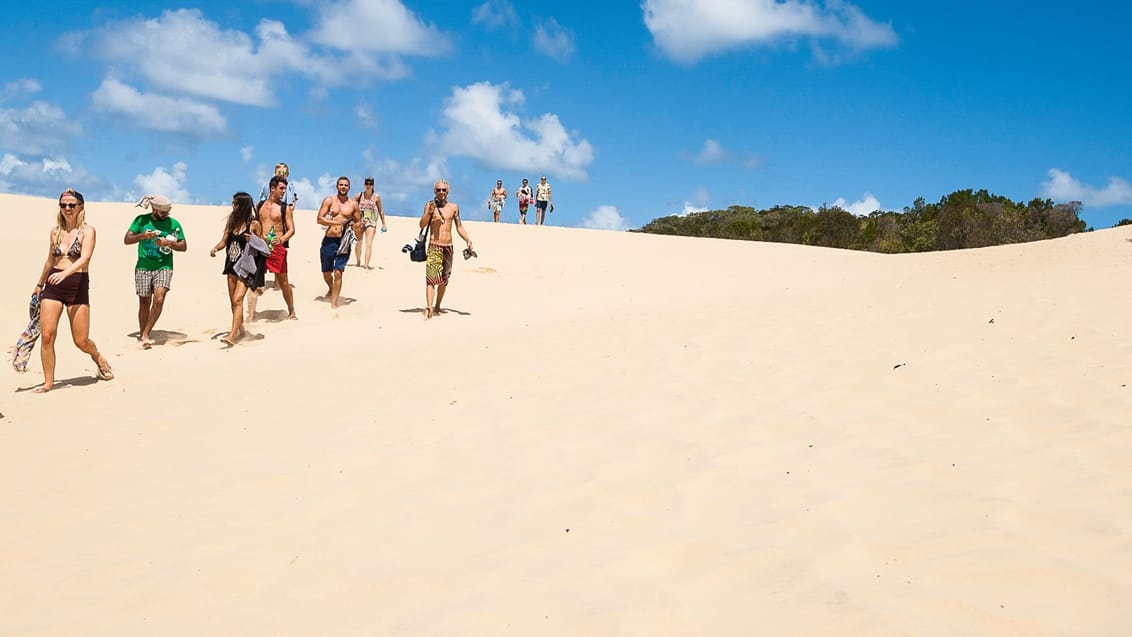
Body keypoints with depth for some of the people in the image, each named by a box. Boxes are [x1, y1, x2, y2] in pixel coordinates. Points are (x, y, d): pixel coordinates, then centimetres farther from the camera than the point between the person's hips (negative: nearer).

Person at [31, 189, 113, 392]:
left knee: (81, 341, -1)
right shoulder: (55, 231, 11)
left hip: (78, 285, -4)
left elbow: (85, 258, -19)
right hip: (53, 286, 4)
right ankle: (48, 382, 5)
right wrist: (39, 284, 33)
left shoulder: (87, 231, -3)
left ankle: (99, 358, 33)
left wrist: (65, 273, -35)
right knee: (47, 336, -8)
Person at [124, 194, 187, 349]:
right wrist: (142, 236, -16)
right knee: (144, 303, 6)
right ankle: (142, 333, 23)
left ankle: (146, 334, -7)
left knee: (159, 299, -17)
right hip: (143, 267, 1)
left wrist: (169, 243, -13)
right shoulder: (141, 220, 3)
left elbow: (184, 247, 4)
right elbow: (126, 240, 1)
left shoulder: (173, 223, 2)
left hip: (164, 267, -1)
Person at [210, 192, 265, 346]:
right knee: (233, 301, 12)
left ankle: (232, 335, -23)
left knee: (238, 299, -17)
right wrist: (215, 248, -10)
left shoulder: (254, 224, -6)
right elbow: (224, 241, 10)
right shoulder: (231, 221, 9)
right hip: (232, 265, 7)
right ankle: (241, 330, 29)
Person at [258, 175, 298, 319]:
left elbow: (291, 230, -5)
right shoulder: (260, 205, 11)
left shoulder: (285, 208, 1)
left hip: (277, 247, -3)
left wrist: (281, 239, -23)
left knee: (283, 281, 2)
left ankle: (291, 312, 15)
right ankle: (251, 314, 5)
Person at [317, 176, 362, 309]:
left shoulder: (353, 204, 6)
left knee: (338, 273, -9)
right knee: (326, 273, 12)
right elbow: (320, 219, -4)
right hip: (329, 240, 1)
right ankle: (331, 289, 45)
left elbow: (359, 223, 14)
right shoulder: (329, 201, 4)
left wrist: (353, 226, -9)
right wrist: (336, 222, -16)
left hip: (343, 242, -1)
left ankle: (334, 304, -4)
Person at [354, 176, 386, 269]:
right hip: (359, 221, 2)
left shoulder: (376, 197, 3)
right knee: (358, 243, 10)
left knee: (369, 244, -11)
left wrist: (383, 224, 14)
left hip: (371, 221, -2)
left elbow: (380, 211, 11)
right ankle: (358, 263, 27)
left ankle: (366, 265, -14)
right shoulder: (359, 195, 4)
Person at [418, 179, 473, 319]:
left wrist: (467, 240, 3)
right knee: (431, 278, -15)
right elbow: (422, 225, -6)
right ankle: (428, 307, -25)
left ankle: (437, 306, 24)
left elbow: (459, 227, 15)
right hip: (434, 247, -4)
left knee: (444, 279, 10)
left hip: (448, 247, 4)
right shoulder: (430, 205, 1)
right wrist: (429, 211, -20)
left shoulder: (453, 207, 9)